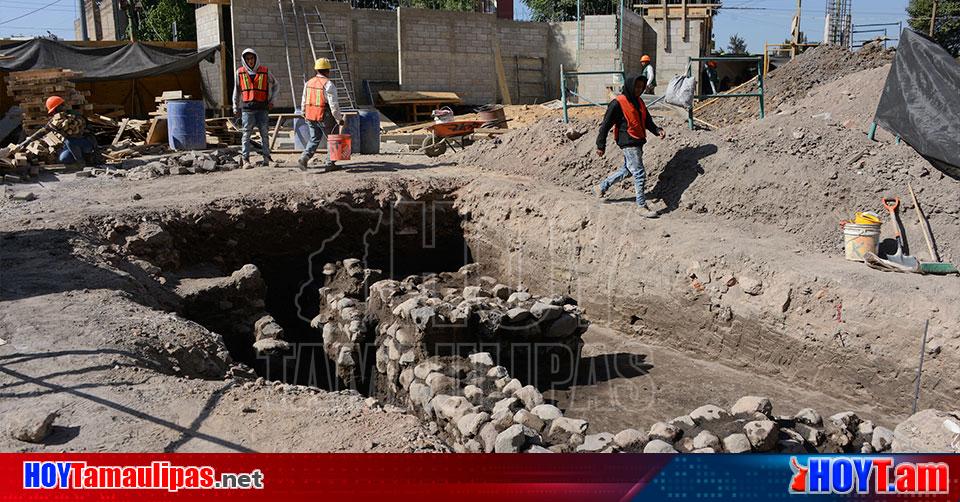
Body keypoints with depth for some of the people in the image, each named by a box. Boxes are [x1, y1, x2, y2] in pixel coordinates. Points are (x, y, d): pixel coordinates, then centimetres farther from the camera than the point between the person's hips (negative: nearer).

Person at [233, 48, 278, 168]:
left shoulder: (265, 72, 6)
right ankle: (245, 159, -1)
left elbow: (275, 85, 19)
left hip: (262, 107, 1)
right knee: (247, 134, -2)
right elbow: (237, 90, 15)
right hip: (247, 108, 0)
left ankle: (266, 157, 11)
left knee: (264, 133, 3)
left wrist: (271, 100, 10)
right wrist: (236, 107, 14)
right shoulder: (240, 72, 7)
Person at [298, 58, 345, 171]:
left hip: (310, 116, 6)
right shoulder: (328, 84, -14)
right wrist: (339, 119, -9)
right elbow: (333, 104, -17)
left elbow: (304, 101, 15)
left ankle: (304, 158, -3)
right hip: (324, 117, -6)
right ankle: (330, 163, 13)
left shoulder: (308, 82, 7)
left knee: (315, 139, 17)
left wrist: (304, 113, 29)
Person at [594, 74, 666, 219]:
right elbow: (606, 124, -11)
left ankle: (602, 188, 35)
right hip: (628, 143, -9)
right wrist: (601, 145, -9)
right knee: (639, 174, -8)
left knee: (627, 171, 19)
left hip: (638, 142, 9)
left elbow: (647, 120, 17)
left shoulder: (638, 102, 12)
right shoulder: (618, 103, -13)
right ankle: (643, 207, 0)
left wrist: (657, 130, -2)